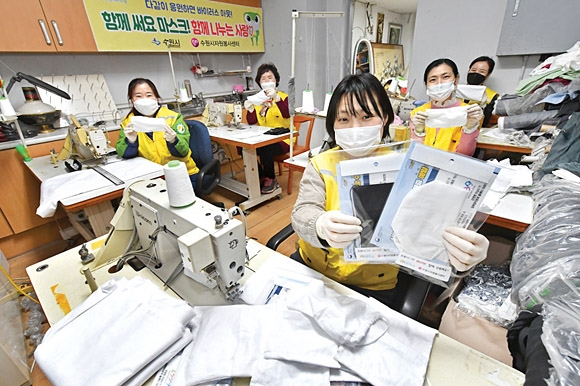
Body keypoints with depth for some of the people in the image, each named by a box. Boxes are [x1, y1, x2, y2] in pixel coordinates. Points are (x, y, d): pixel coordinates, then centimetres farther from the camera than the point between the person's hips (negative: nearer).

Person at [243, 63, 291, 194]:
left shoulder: (284, 97, -2)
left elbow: (287, 115, -23)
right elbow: (252, 122, 2)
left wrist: (276, 98, -37)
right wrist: (250, 110, -19)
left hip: (283, 138, -5)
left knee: (265, 150, -31)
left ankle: (270, 179, -4)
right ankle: (259, 177, 5)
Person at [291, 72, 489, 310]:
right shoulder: (321, 165, -2)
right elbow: (302, 213, -14)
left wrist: (464, 250, -35)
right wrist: (322, 227, -38)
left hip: (373, 289, -1)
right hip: (310, 270, 2)